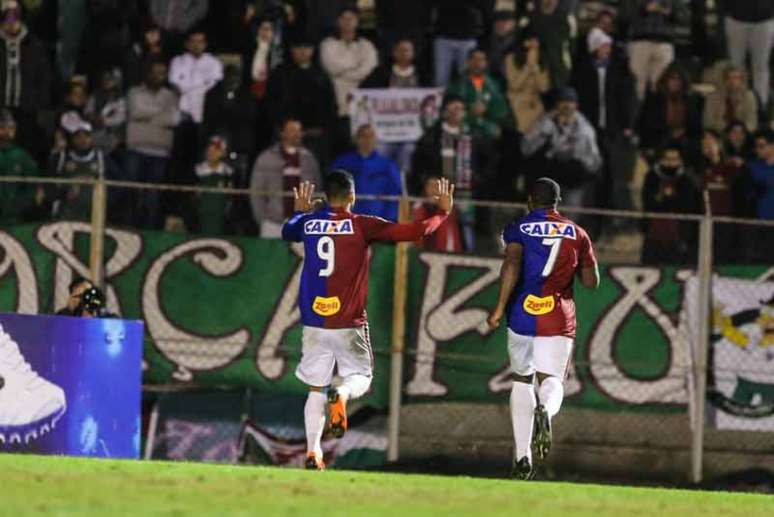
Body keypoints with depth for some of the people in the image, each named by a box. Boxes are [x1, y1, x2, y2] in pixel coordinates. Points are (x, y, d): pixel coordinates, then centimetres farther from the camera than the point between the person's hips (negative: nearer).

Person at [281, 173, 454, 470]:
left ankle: (312, 451, 1)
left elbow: (287, 232, 29)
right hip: (349, 323, -3)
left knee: (316, 388, 12)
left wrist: (299, 211, 49)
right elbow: (412, 231, -9)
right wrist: (442, 213, 7)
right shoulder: (361, 226, -7)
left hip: (314, 323, 3)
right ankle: (341, 395, -24)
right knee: (360, 377, 12)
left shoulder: (308, 223, 3)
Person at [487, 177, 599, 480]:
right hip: (559, 317, 0)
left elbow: (512, 265, -15)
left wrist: (500, 306, -14)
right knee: (551, 379, 0)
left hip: (523, 314, 0)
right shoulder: (577, 234, 9)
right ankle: (546, 410, -39)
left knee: (521, 380, 16)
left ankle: (522, 457, 12)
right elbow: (591, 282, 9)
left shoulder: (518, 229, 3)